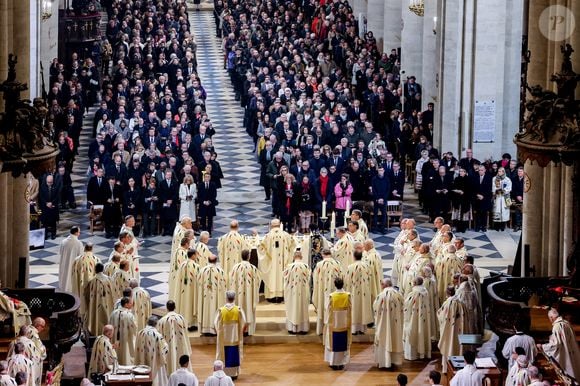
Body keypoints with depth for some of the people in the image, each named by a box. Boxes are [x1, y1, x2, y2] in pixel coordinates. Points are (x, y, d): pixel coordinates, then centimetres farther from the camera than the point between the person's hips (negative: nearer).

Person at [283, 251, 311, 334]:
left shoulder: (290, 267, -14)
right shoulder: (306, 267, -8)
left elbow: (286, 279, -3)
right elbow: (308, 279, 2)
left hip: (293, 291, -2)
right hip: (303, 292, 2)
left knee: (293, 309, 8)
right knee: (303, 309, 11)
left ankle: (293, 328, 9)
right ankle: (304, 328, 15)